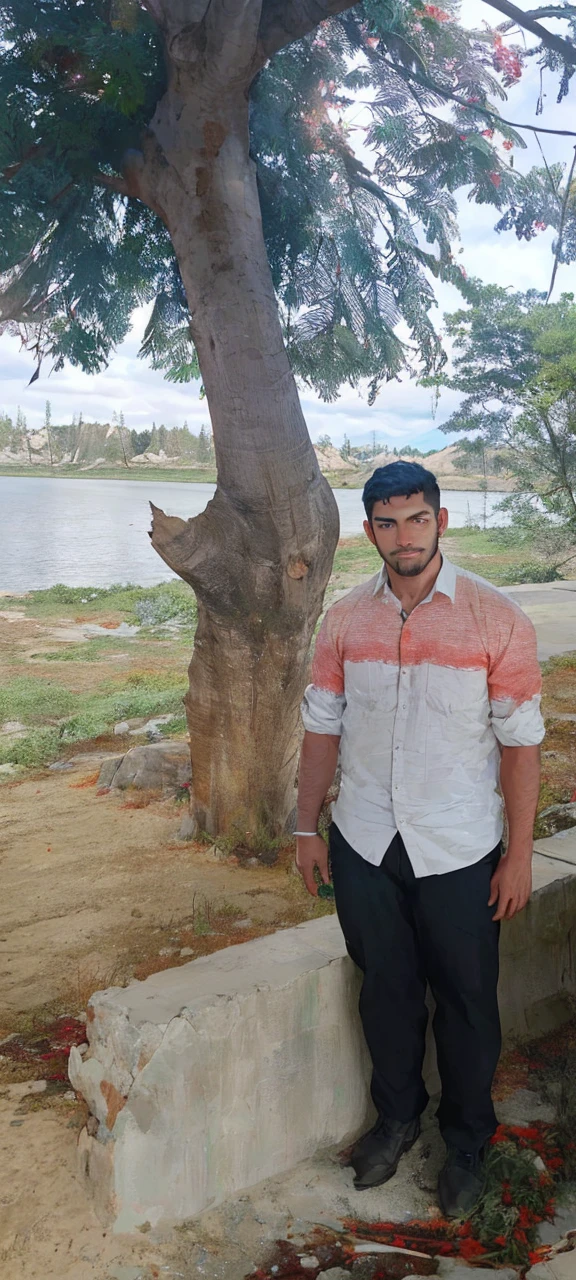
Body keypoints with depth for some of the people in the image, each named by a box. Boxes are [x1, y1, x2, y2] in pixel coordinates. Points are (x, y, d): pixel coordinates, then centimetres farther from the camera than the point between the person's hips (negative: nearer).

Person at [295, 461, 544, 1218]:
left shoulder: (494, 618, -11)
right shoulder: (346, 620, -1)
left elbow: (521, 742, -9)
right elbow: (322, 727, 5)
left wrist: (520, 855, -8)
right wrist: (308, 828, 6)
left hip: (459, 853, -2)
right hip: (364, 845, 3)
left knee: (465, 1002, 12)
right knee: (385, 989, 18)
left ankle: (467, 1143, 35)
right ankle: (397, 1116, 42)